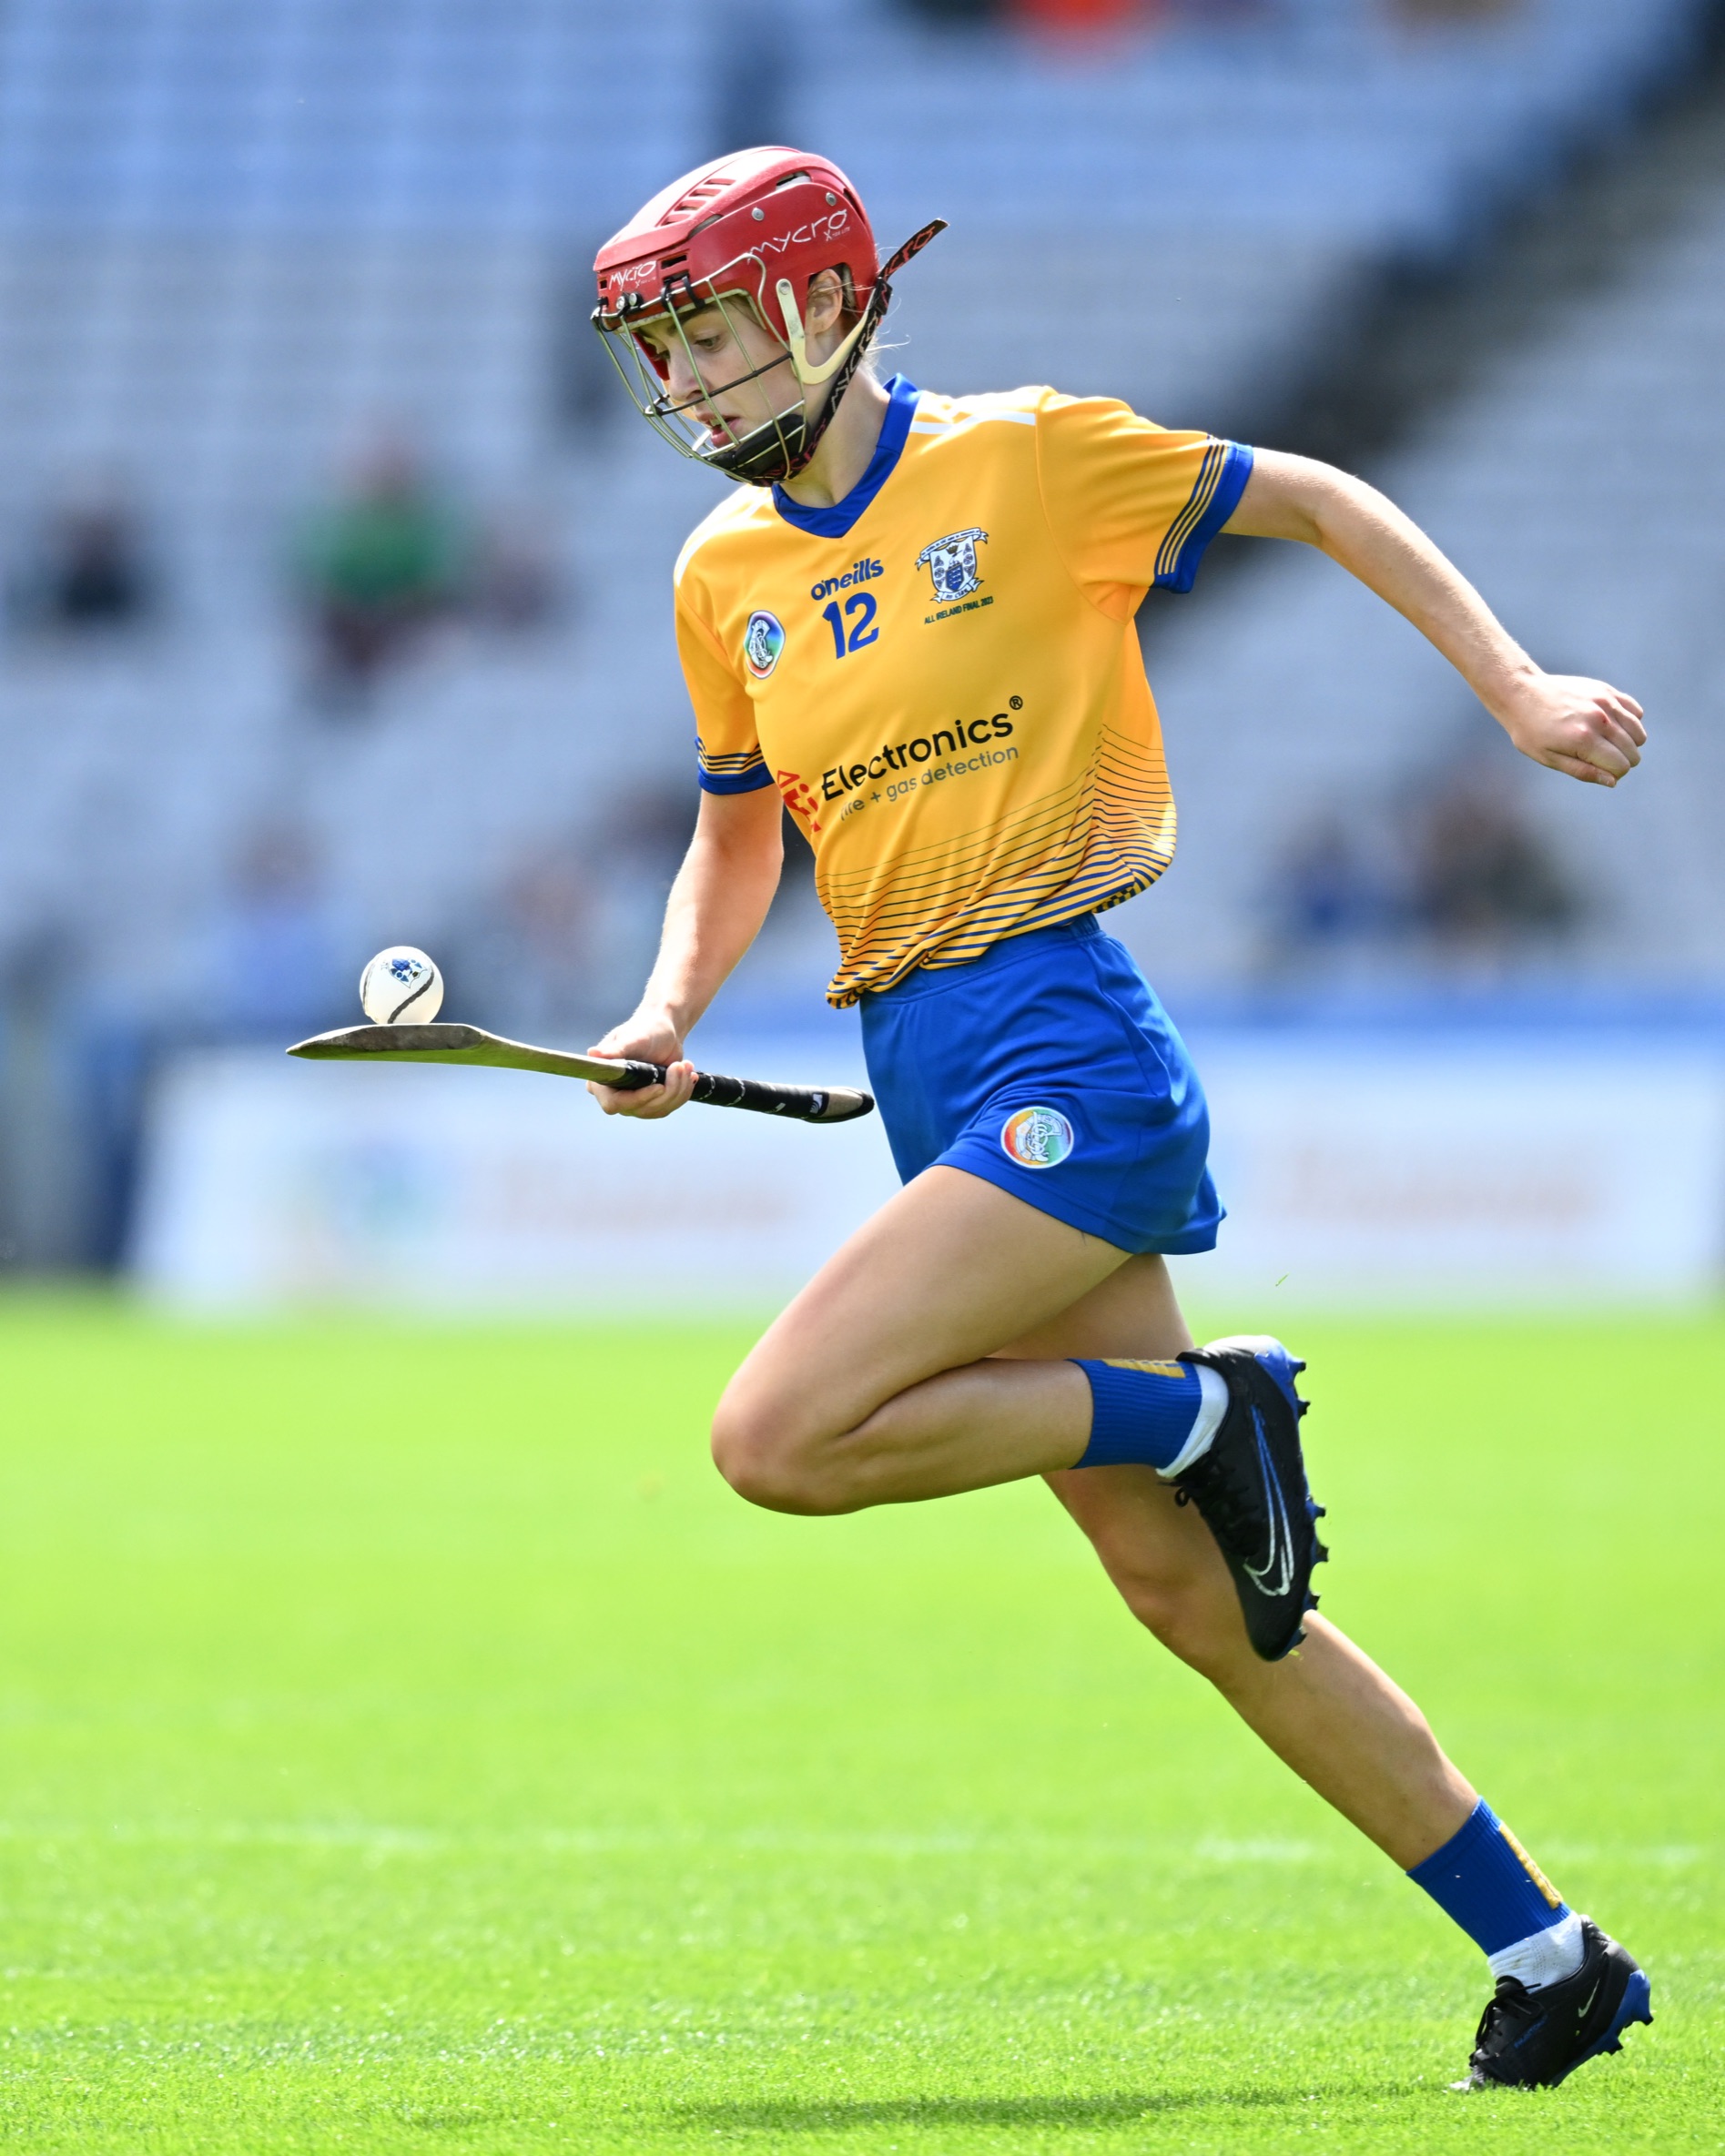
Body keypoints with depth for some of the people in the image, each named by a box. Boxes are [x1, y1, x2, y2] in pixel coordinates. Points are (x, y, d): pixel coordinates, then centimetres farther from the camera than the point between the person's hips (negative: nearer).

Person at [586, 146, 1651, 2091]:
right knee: (1182, 1588, 5)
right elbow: (736, 835, 26)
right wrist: (670, 1009, 8)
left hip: (1060, 1048, -7)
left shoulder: (1020, 459, -4)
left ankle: (1204, 1414, -3)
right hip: (929, 1083, 7)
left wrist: (1514, 689, -2)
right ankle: (1547, 1960, 13)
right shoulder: (725, 573, 13)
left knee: (779, 1438, -22)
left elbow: (1314, 502, 5)